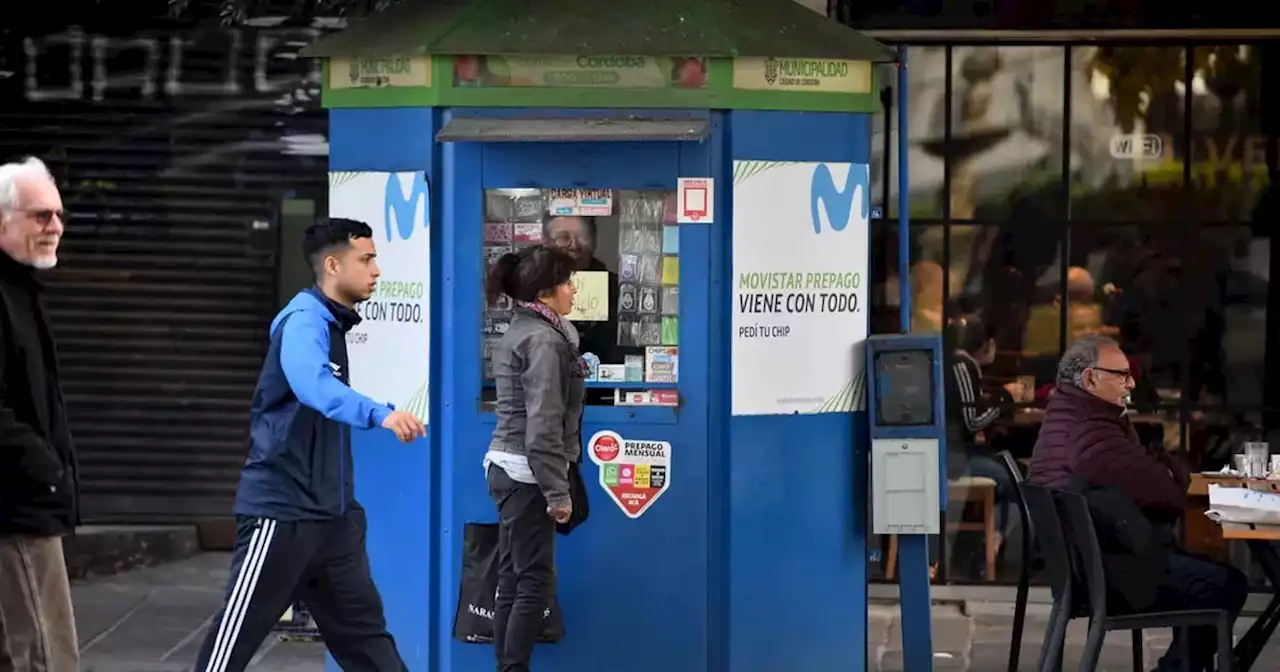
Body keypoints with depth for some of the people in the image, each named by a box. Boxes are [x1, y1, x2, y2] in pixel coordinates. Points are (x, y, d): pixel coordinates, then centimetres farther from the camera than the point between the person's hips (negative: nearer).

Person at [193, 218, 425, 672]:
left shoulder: (333, 325, 12)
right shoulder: (305, 322, -18)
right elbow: (312, 384, -39)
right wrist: (380, 414, -53)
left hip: (331, 512, 9)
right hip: (282, 509, -9)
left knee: (362, 629, 12)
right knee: (237, 635, -2)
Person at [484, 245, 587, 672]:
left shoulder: (521, 332, 15)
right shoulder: (544, 339, -15)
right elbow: (543, 425, -21)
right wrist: (558, 491, -20)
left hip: (507, 466, 10)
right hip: (526, 472, -10)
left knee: (513, 580, 10)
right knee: (535, 580, -7)